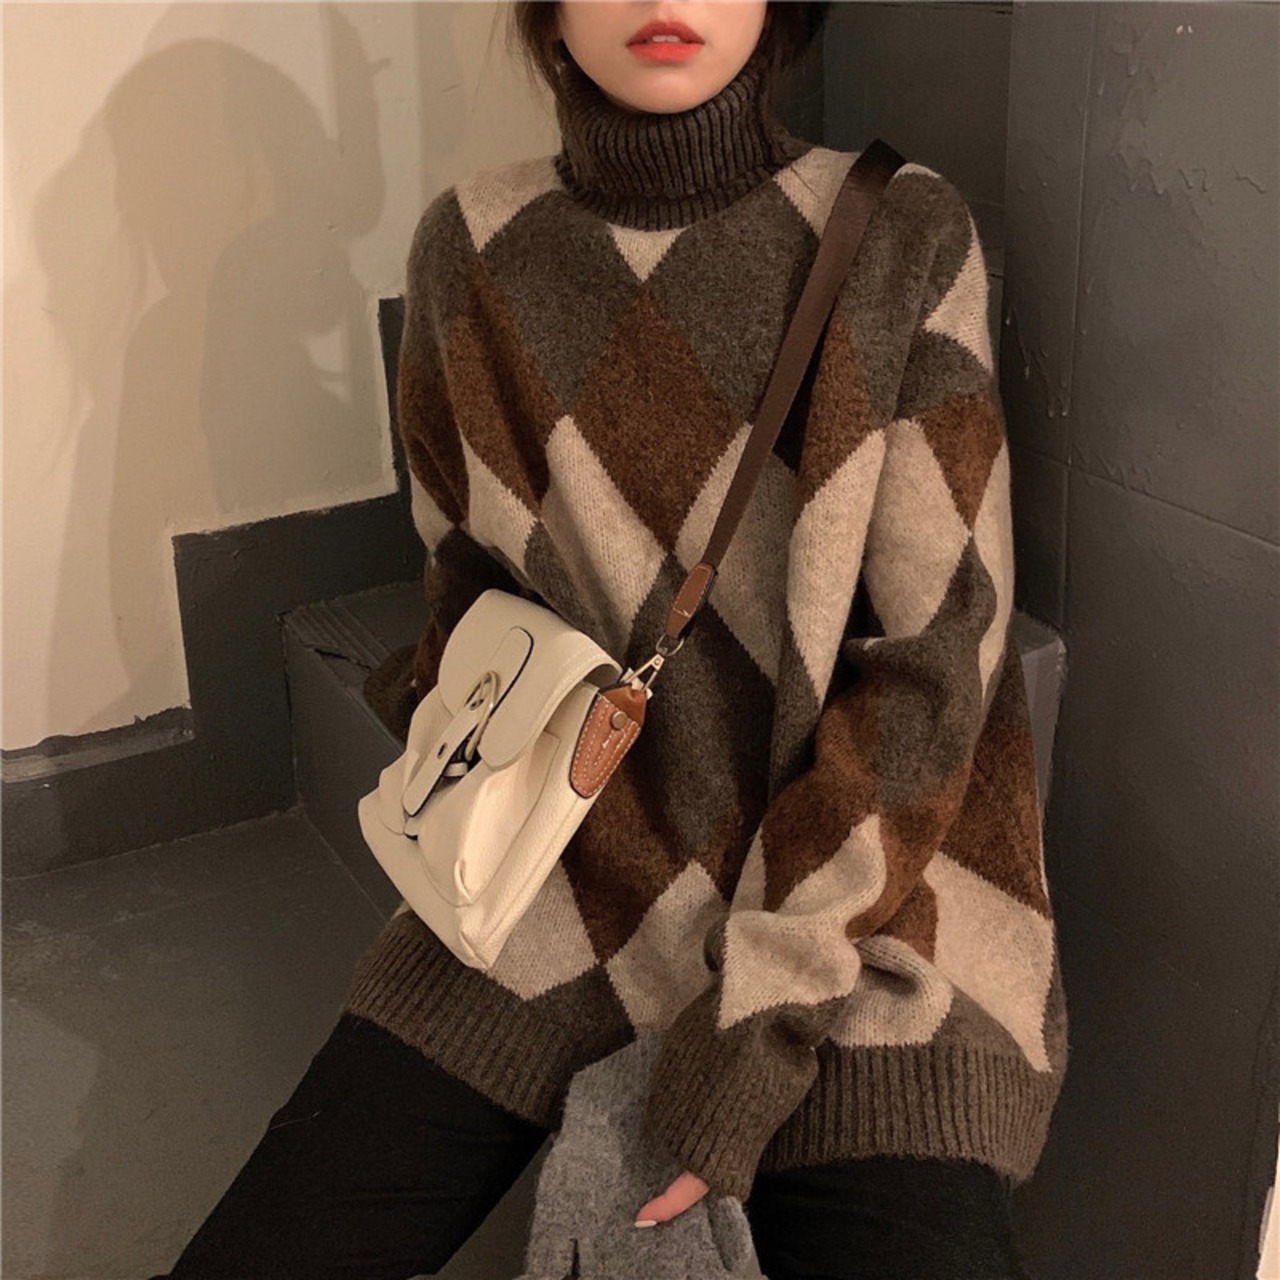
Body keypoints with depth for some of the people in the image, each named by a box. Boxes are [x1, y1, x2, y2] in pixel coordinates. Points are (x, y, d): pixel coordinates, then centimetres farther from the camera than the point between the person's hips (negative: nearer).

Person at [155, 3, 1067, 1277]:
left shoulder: (905, 236, -8)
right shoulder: (469, 248, 1)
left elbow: (936, 658, -10)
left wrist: (760, 1026, -13)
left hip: (856, 906, -2)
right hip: (561, 880, 3)